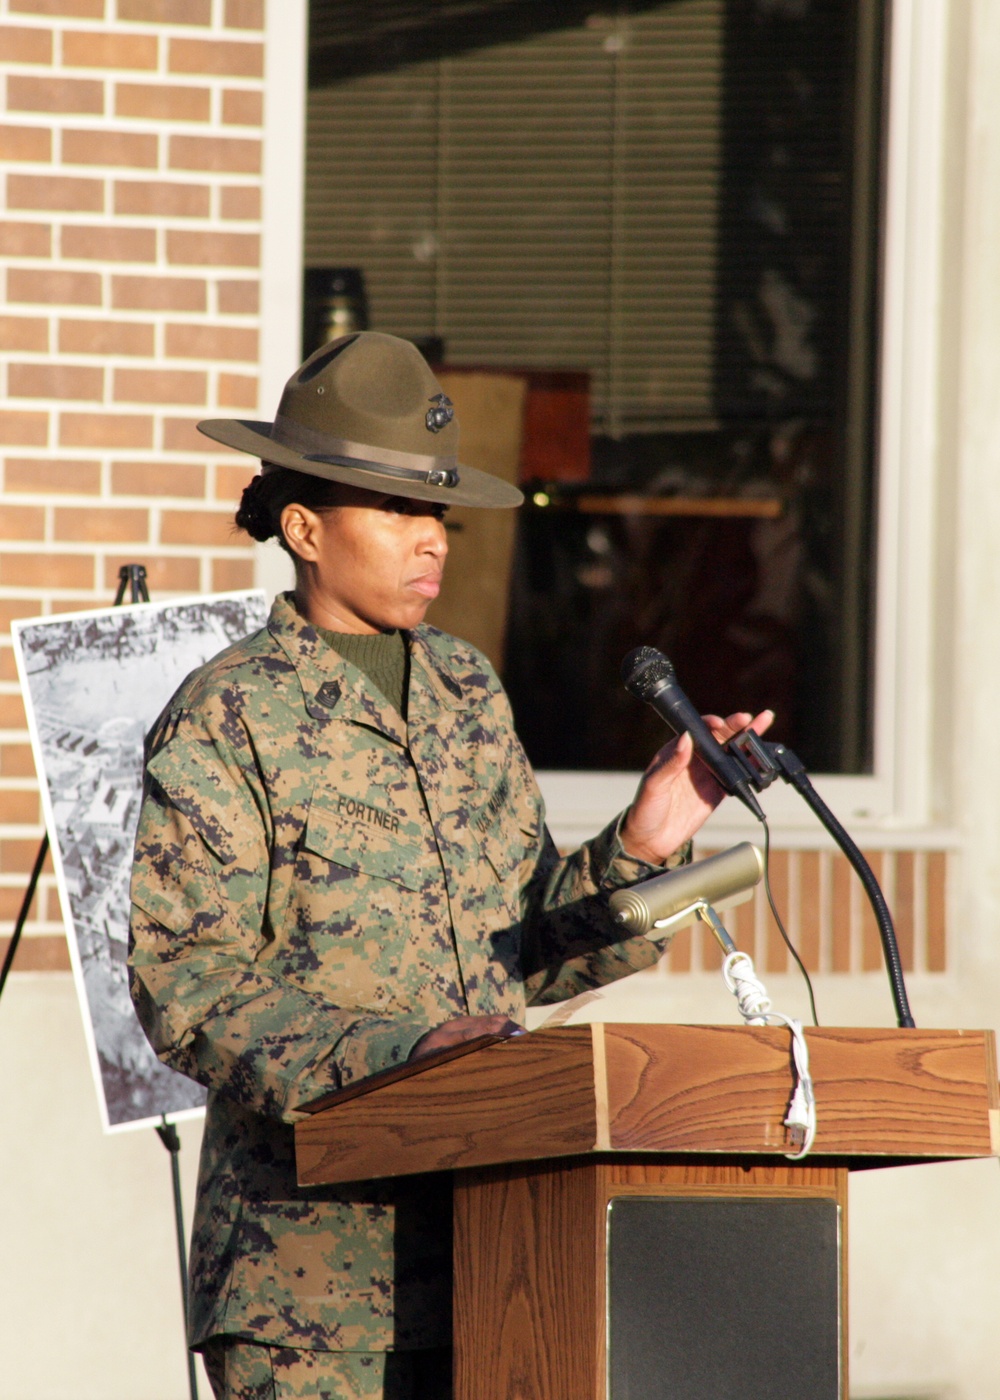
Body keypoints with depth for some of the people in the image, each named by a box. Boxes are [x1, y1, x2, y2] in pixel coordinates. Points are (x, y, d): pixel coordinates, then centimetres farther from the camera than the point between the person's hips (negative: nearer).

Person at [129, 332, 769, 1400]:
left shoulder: (468, 693, 16)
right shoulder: (225, 720, -4)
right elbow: (188, 989, -11)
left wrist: (640, 849, 0)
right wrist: (390, 1052, -24)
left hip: (484, 1244, 6)